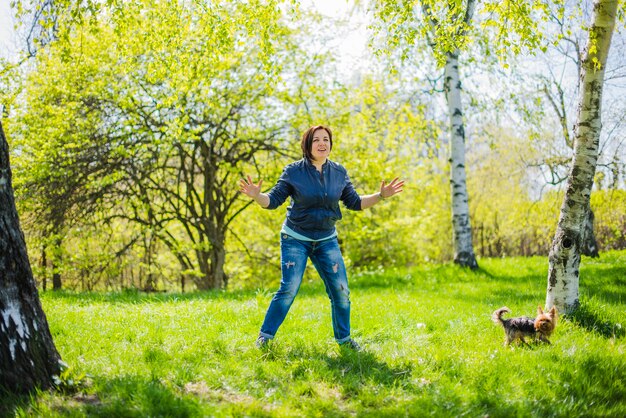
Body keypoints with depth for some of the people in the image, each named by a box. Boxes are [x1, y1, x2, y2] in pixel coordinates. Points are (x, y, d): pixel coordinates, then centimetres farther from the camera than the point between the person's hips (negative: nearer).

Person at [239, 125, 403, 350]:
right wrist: (256, 195, -30)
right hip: (295, 239, -4)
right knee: (289, 289, -11)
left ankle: (344, 338, 19)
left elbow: (354, 203, 7)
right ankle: (264, 337, 3)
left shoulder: (339, 172, 1)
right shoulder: (293, 171, -10)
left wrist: (381, 195, -5)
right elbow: (273, 200, -9)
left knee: (341, 290, 1)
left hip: (327, 240, 4)